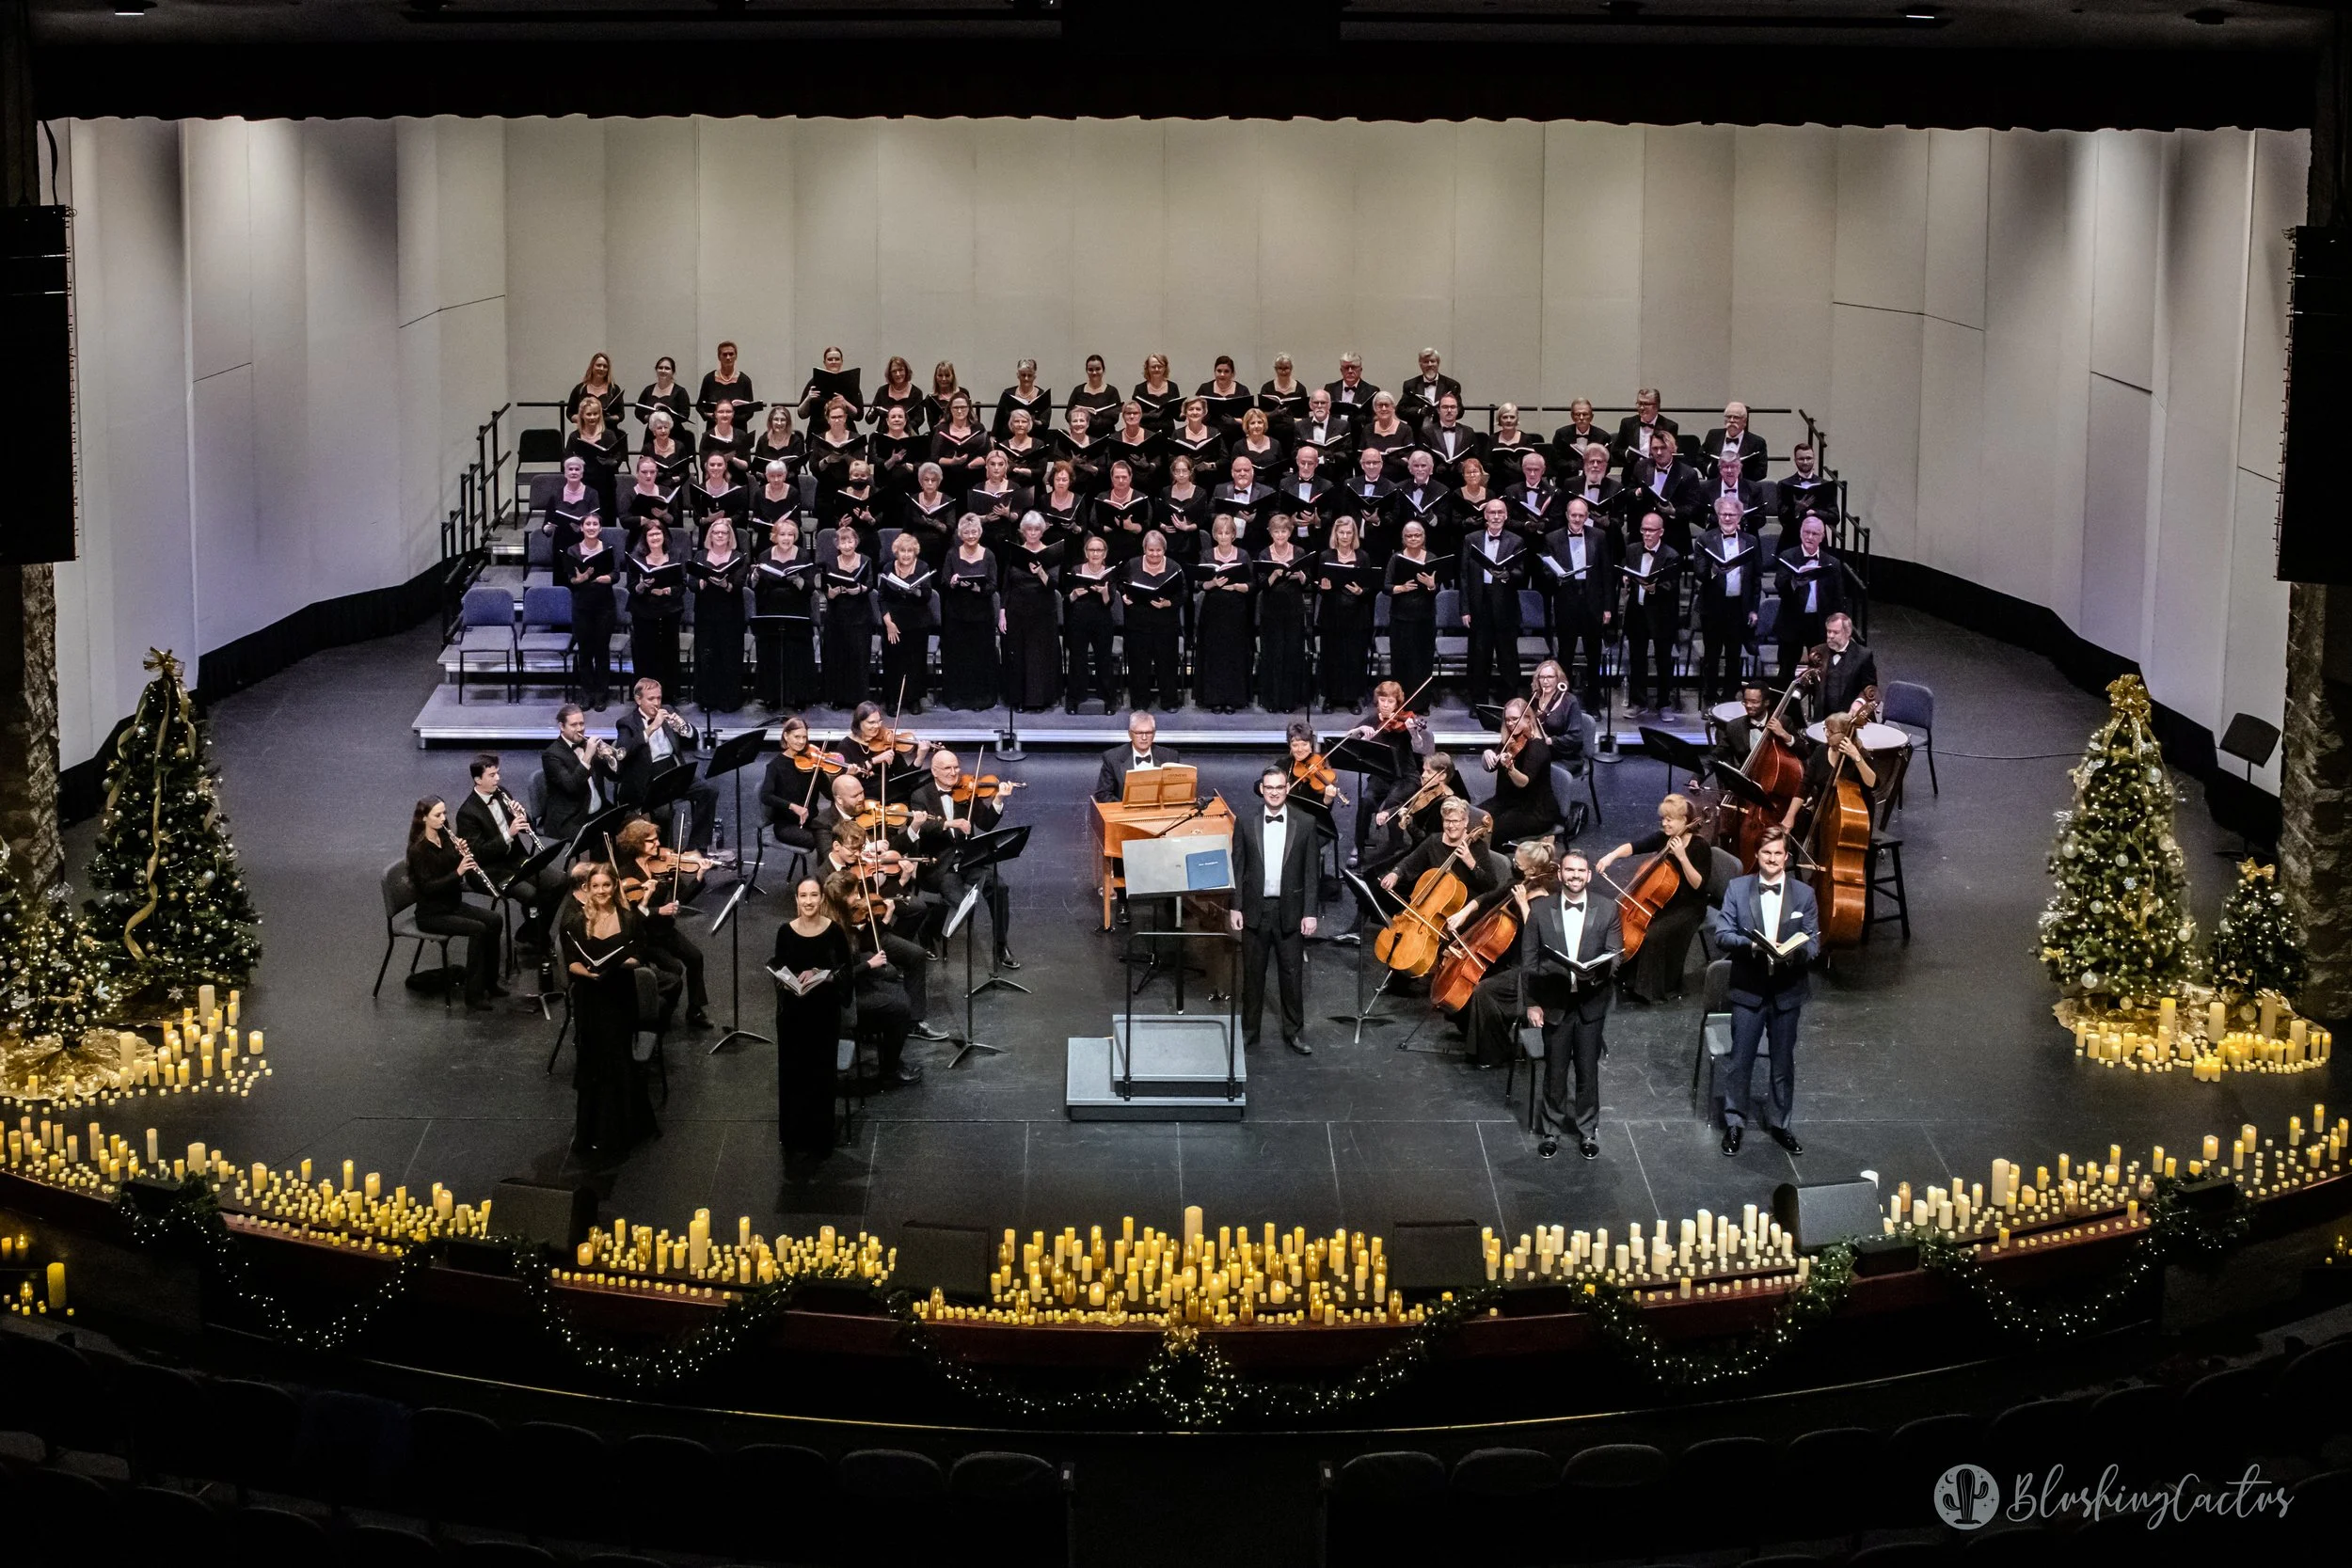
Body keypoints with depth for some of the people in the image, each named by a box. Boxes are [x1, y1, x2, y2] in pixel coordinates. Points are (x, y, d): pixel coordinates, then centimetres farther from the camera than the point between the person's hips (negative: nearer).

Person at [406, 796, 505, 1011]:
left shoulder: (447, 838, 4)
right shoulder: (418, 849, -17)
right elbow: (427, 888, -23)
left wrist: (465, 853, -14)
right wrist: (457, 872, -30)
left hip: (453, 904, 7)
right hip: (431, 914, -7)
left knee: (494, 920, -13)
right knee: (478, 929, -25)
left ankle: (489, 982, -2)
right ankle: (474, 997, -23)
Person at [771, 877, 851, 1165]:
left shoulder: (835, 931, -9)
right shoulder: (785, 931, -4)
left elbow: (846, 971, -3)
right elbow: (777, 970, 4)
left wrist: (824, 977, -21)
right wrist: (788, 981, -17)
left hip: (824, 1011, -1)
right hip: (792, 1011, 1)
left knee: (821, 1074, 4)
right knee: (793, 1074, 4)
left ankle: (820, 1140, 15)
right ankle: (795, 1140, 15)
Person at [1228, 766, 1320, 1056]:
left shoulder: (1304, 824, -2)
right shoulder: (1245, 822, -1)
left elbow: (1310, 872, 0)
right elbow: (1237, 867, 2)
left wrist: (1310, 913, -4)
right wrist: (1235, 907, -3)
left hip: (1289, 910, 0)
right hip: (1255, 909, 0)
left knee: (1292, 973, 6)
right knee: (1252, 972, 8)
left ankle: (1294, 1032, 17)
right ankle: (1249, 1030, 19)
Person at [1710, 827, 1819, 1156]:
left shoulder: (1804, 894, 0)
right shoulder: (1737, 889, -3)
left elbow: (1813, 943, -1)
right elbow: (1722, 935, -6)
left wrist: (1796, 952, -23)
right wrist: (1750, 945, -25)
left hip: (1788, 990, 1)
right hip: (1749, 989, -1)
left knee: (1783, 1062, 12)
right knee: (1740, 1060, 4)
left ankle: (1779, 1123, 27)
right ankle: (1734, 1122, 19)